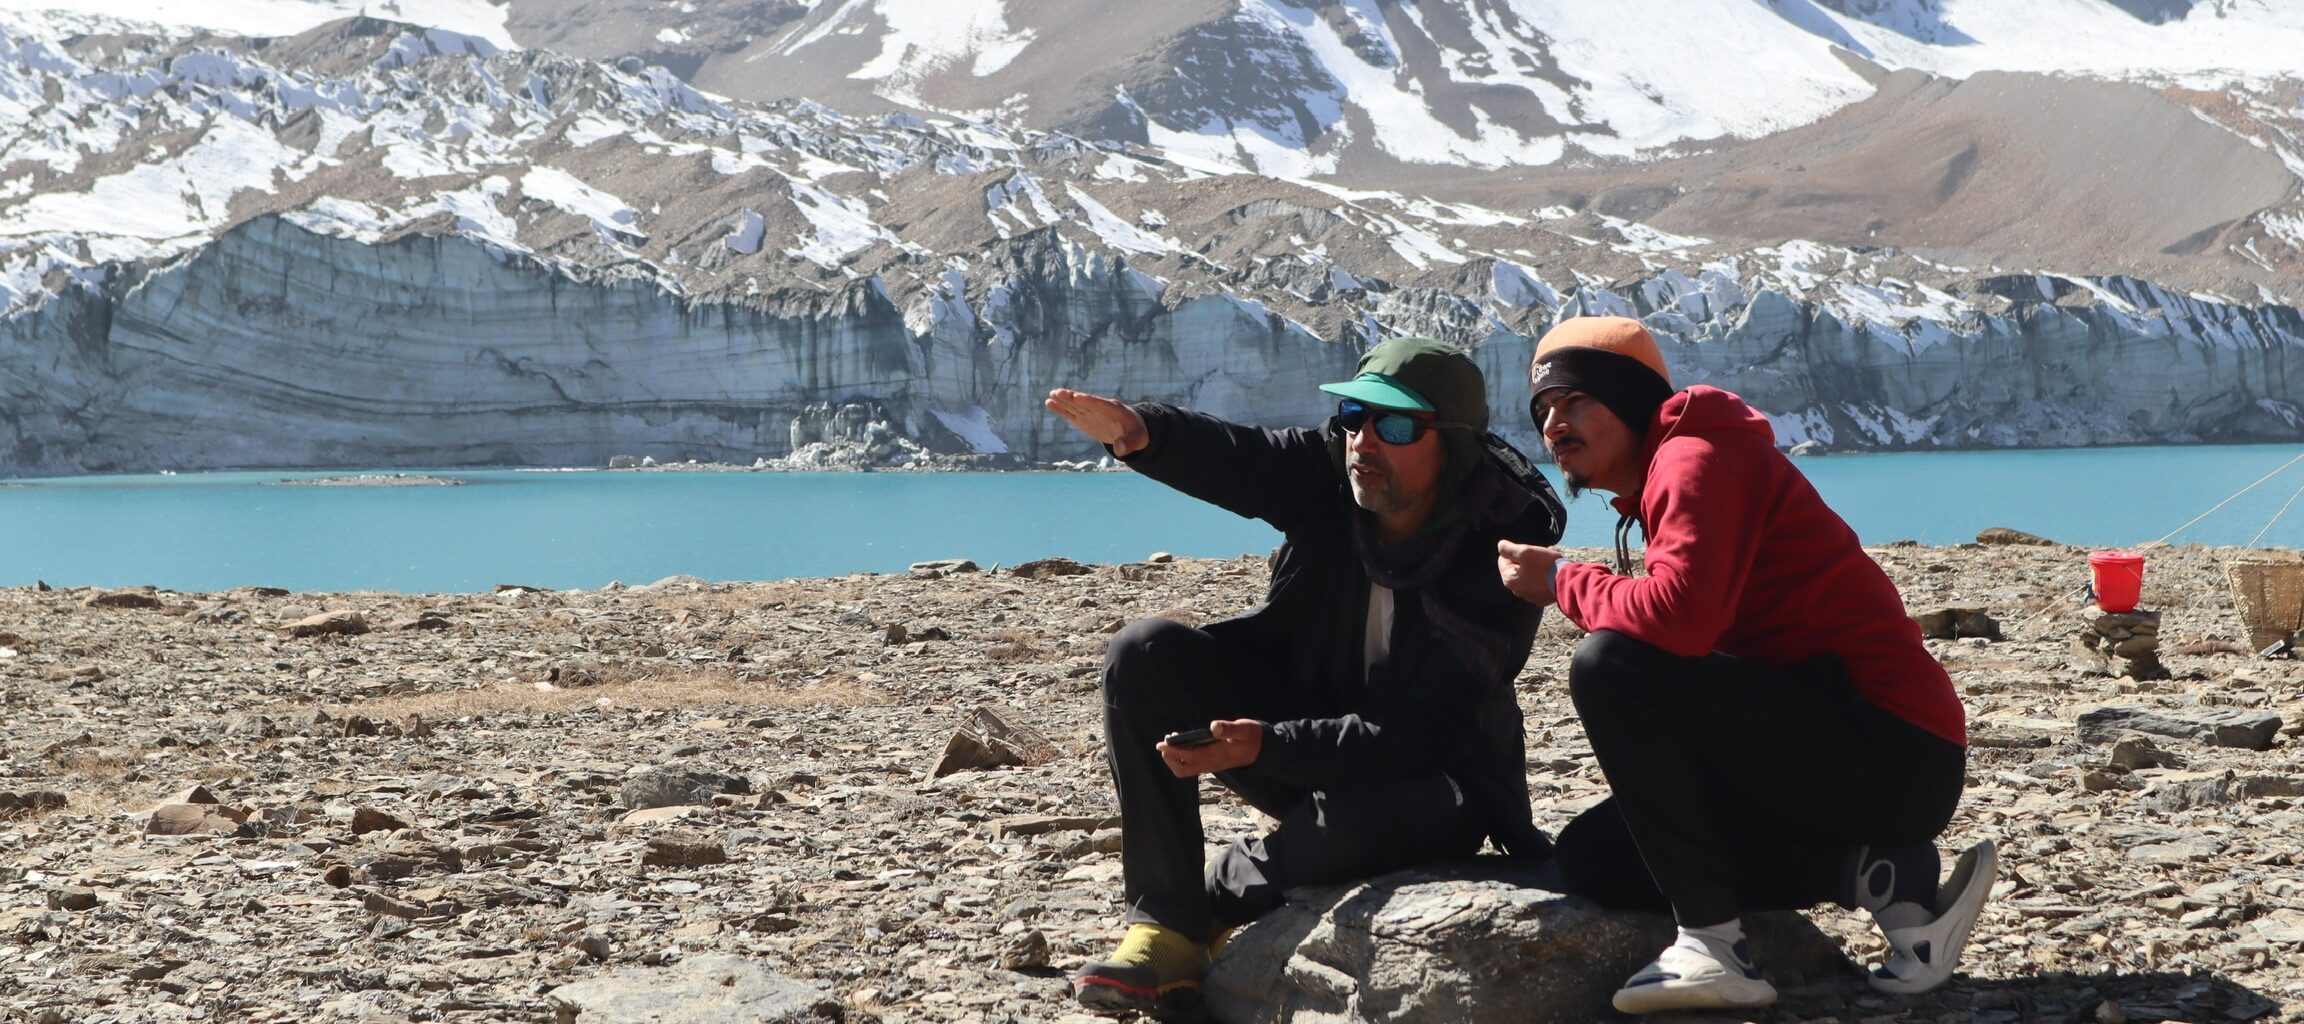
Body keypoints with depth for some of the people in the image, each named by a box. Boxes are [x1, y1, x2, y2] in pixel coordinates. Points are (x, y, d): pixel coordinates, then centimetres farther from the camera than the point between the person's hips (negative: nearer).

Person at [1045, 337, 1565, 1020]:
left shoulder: (1500, 554, -24)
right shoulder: (1329, 472, -8)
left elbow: (1425, 732, -28)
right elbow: (1231, 458, -25)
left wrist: (1267, 745, -36)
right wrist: (1135, 432, -47)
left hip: (1426, 783, -5)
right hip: (1305, 728, 5)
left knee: (1351, 820, -40)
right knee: (1145, 654, -15)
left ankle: (1218, 893, -4)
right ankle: (1164, 929, -19)